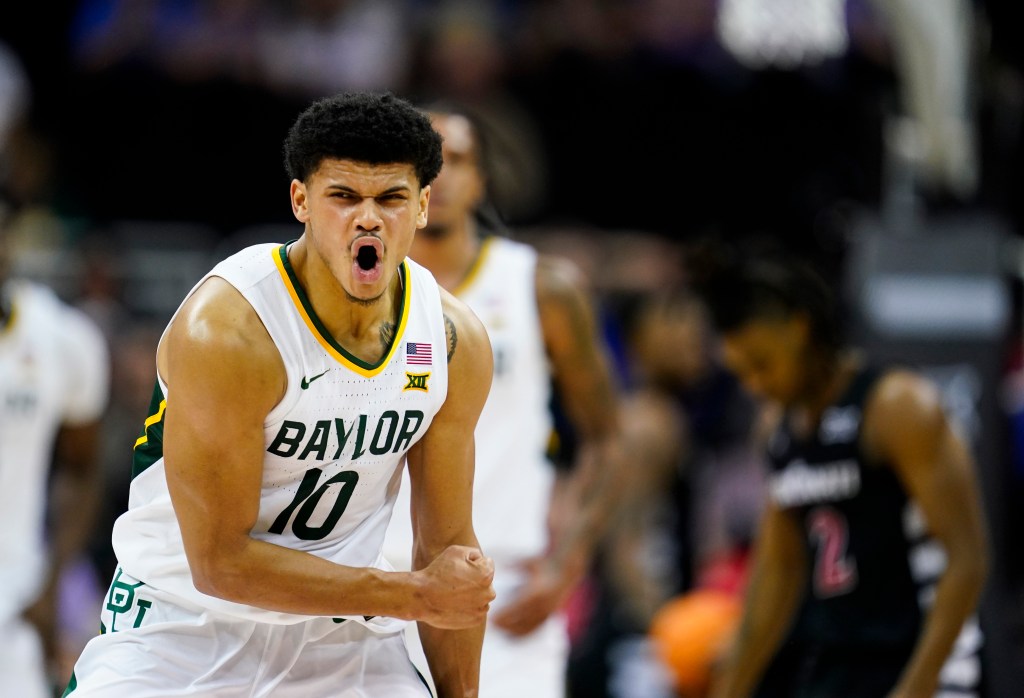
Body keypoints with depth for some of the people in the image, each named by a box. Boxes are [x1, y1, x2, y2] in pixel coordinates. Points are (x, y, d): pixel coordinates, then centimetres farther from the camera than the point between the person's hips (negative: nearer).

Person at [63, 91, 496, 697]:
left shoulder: (457, 343, -7)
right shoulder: (225, 330, -24)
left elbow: (449, 544, 4)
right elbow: (220, 561, -23)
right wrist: (417, 596, -19)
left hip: (345, 633, 4)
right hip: (188, 622, -4)